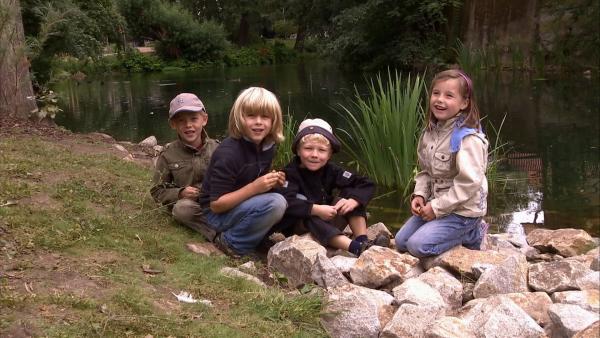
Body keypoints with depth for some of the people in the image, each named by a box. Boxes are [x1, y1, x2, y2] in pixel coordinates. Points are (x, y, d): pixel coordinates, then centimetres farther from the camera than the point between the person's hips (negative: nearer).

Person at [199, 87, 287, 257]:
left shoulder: (267, 146, -3)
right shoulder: (228, 153, -25)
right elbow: (216, 205, -23)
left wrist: (273, 181, -7)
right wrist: (254, 188, -30)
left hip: (244, 206, 8)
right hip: (218, 214, -8)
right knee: (275, 203, -29)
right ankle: (231, 243, -12)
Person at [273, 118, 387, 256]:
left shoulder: (331, 171, -3)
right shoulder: (291, 173, -16)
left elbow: (367, 185, -7)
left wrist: (352, 202, -26)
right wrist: (316, 209, -41)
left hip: (327, 220, 5)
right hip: (299, 226, -5)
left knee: (351, 193, -8)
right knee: (309, 218, -37)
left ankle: (363, 241, -21)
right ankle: (355, 247, -50)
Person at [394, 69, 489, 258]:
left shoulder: (468, 139, -23)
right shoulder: (431, 132, 3)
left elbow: (469, 183, -26)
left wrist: (437, 207, -21)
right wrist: (419, 195, -5)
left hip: (462, 210, -8)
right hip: (436, 205, 8)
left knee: (418, 245, -19)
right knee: (401, 241, 9)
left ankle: (469, 235, 3)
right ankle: (463, 232, 17)